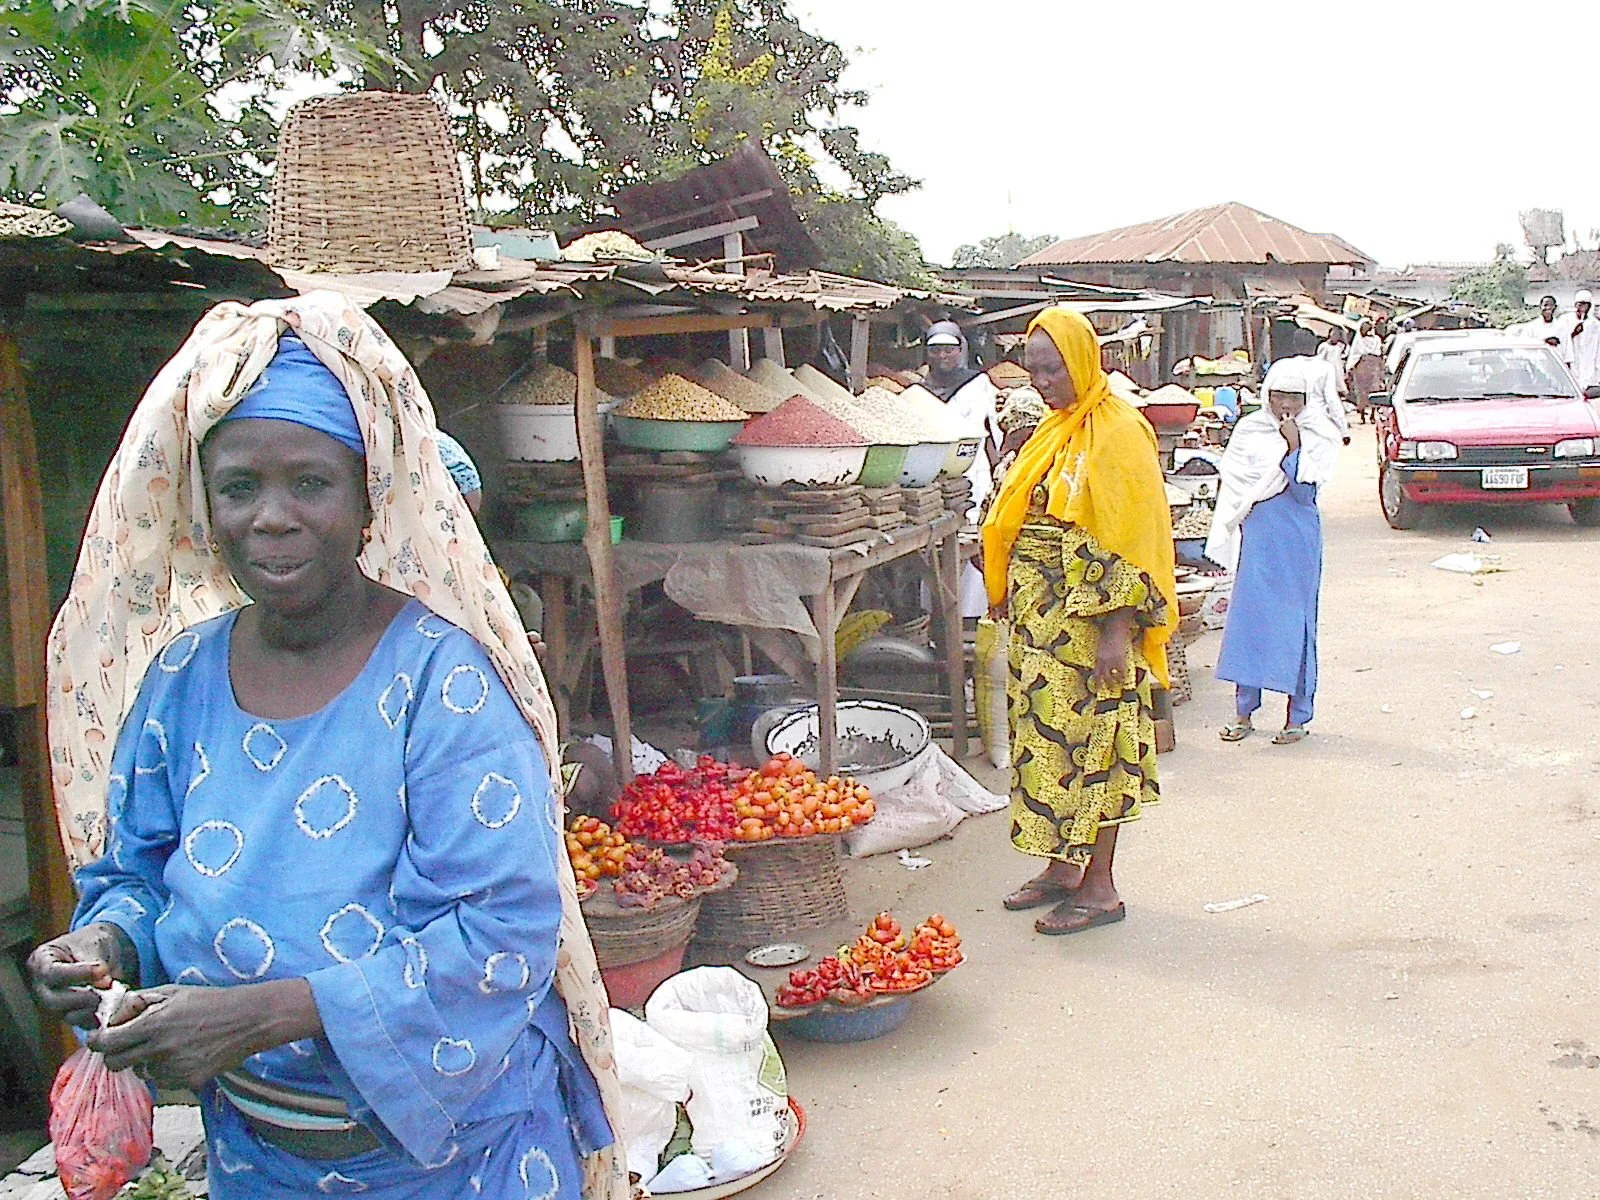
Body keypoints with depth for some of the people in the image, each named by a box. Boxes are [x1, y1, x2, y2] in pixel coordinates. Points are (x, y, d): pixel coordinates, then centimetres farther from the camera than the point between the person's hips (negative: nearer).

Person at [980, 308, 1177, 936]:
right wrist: (1005, 592, 12)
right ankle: (1063, 866, 24)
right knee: (1047, 735, 12)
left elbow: (1132, 535, -17)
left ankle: (1100, 887, 8)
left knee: (1090, 741, -2)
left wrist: (1118, 631, -21)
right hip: (1040, 613, 8)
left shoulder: (1116, 431, -12)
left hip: (1091, 618, -8)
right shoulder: (1053, 430, 14)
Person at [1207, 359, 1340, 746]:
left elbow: (1305, 491, -10)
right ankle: (1244, 713, 9)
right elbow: (1233, 484, 10)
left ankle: (1298, 716, 11)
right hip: (1257, 537, 2)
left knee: (1295, 621, 2)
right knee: (1247, 616, 1)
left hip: (1298, 542, -2)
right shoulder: (1250, 431, 6)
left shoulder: (1320, 437, 0)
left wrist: (1292, 447, -16)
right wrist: (1227, 538, 6)